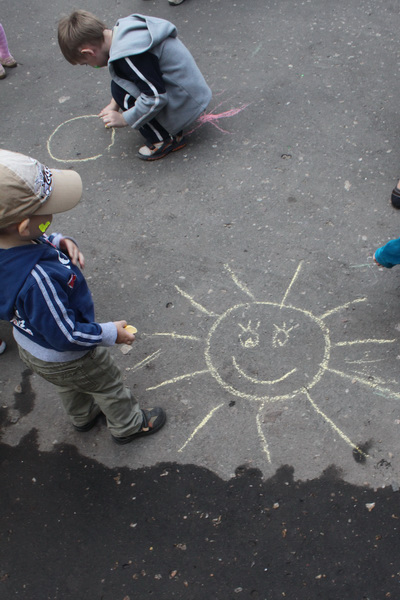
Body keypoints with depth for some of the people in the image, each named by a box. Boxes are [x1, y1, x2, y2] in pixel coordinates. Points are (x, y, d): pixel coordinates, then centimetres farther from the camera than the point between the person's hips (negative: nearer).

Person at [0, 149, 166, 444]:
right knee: (108, 385, 23)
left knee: (70, 386, 36)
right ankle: (128, 425, 50)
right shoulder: (38, 279, -46)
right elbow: (65, 336, -33)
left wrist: (58, 242, -18)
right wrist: (111, 333, -19)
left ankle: (83, 416, 65)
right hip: (65, 358, -7)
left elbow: (36, 243, 3)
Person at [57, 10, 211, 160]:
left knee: (120, 90, -14)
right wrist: (115, 104, 31)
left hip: (185, 106, -9)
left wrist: (125, 119, -12)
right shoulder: (125, 28, 4)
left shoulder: (126, 55, -25)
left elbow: (156, 97, -25)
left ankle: (165, 140, -5)